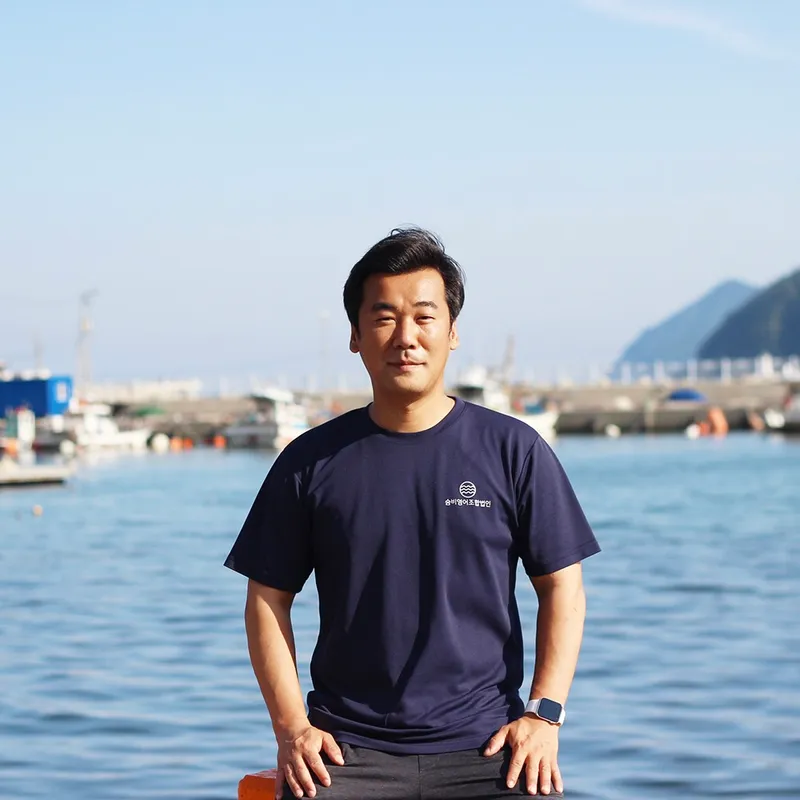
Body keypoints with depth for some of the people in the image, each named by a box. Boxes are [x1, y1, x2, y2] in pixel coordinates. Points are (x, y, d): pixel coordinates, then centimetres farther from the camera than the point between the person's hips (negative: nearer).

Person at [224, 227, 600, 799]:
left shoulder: (513, 450, 5)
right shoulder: (311, 463, 6)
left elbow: (562, 586, 7)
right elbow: (268, 598, 9)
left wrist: (544, 713, -4)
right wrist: (291, 726, -2)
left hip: (484, 746, 0)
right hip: (347, 747, 0)